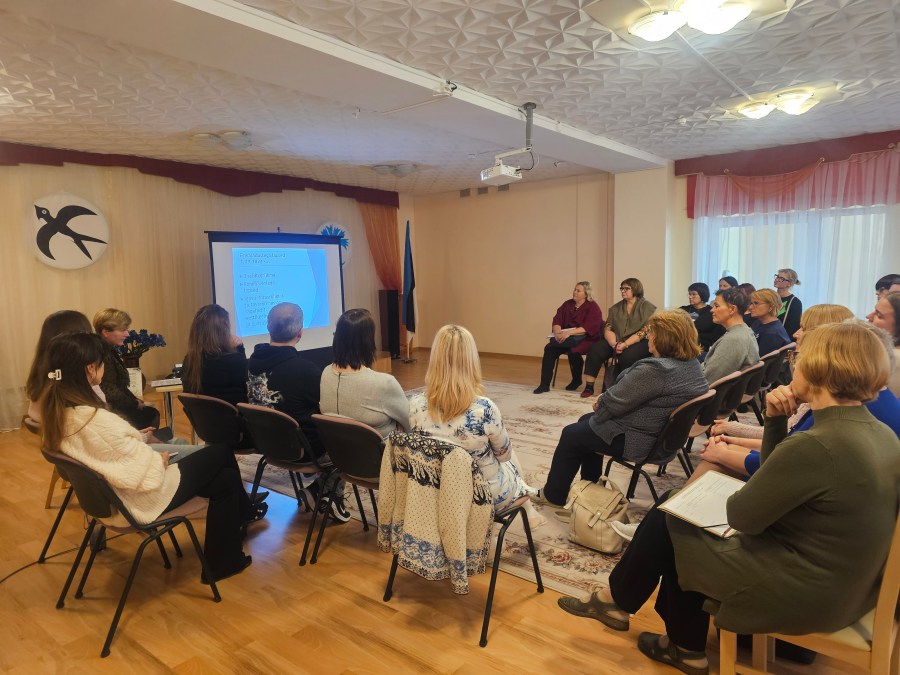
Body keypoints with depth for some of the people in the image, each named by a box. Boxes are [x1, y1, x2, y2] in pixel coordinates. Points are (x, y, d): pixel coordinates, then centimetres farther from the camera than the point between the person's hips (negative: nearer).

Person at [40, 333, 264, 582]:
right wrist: (160, 460, -8)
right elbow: (142, 474, -27)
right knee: (221, 452, 9)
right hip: (140, 499, -9)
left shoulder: (56, 408, -5)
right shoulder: (95, 420, -34)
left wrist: (138, 439, 6)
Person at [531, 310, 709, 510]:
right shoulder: (692, 363, 0)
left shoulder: (654, 370, -31)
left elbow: (612, 403, -23)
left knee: (570, 436, 9)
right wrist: (605, 400, 1)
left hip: (639, 439, -9)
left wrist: (600, 402, -1)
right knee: (586, 421, 24)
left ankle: (553, 495, 25)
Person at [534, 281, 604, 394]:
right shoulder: (567, 304, 13)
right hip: (566, 337, 5)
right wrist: (557, 332, -21)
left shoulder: (593, 307, -4)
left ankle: (576, 380, -6)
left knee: (573, 351, -35)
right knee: (550, 349, -21)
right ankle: (544, 384, -19)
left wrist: (569, 332, -31)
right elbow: (557, 321, 2)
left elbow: (589, 327, -19)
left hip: (586, 338, -5)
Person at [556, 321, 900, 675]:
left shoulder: (815, 445, -29)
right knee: (684, 514, 18)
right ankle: (685, 646, 31)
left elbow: (741, 516, -19)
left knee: (665, 522, 5)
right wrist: (775, 420, -5)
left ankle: (616, 598, 30)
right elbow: (779, 480, 9)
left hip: (804, 592, -9)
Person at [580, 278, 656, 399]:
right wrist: (614, 344, -16)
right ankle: (589, 386, -16)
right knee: (595, 350, -20)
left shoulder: (648, 307, -3)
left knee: (627, 356, -36)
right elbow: (608, 329, 5)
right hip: (617, 341, 5)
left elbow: (644, 332, -13)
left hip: (639, 343, -5)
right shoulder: (615, 308, 14)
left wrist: (625, 344, -24)